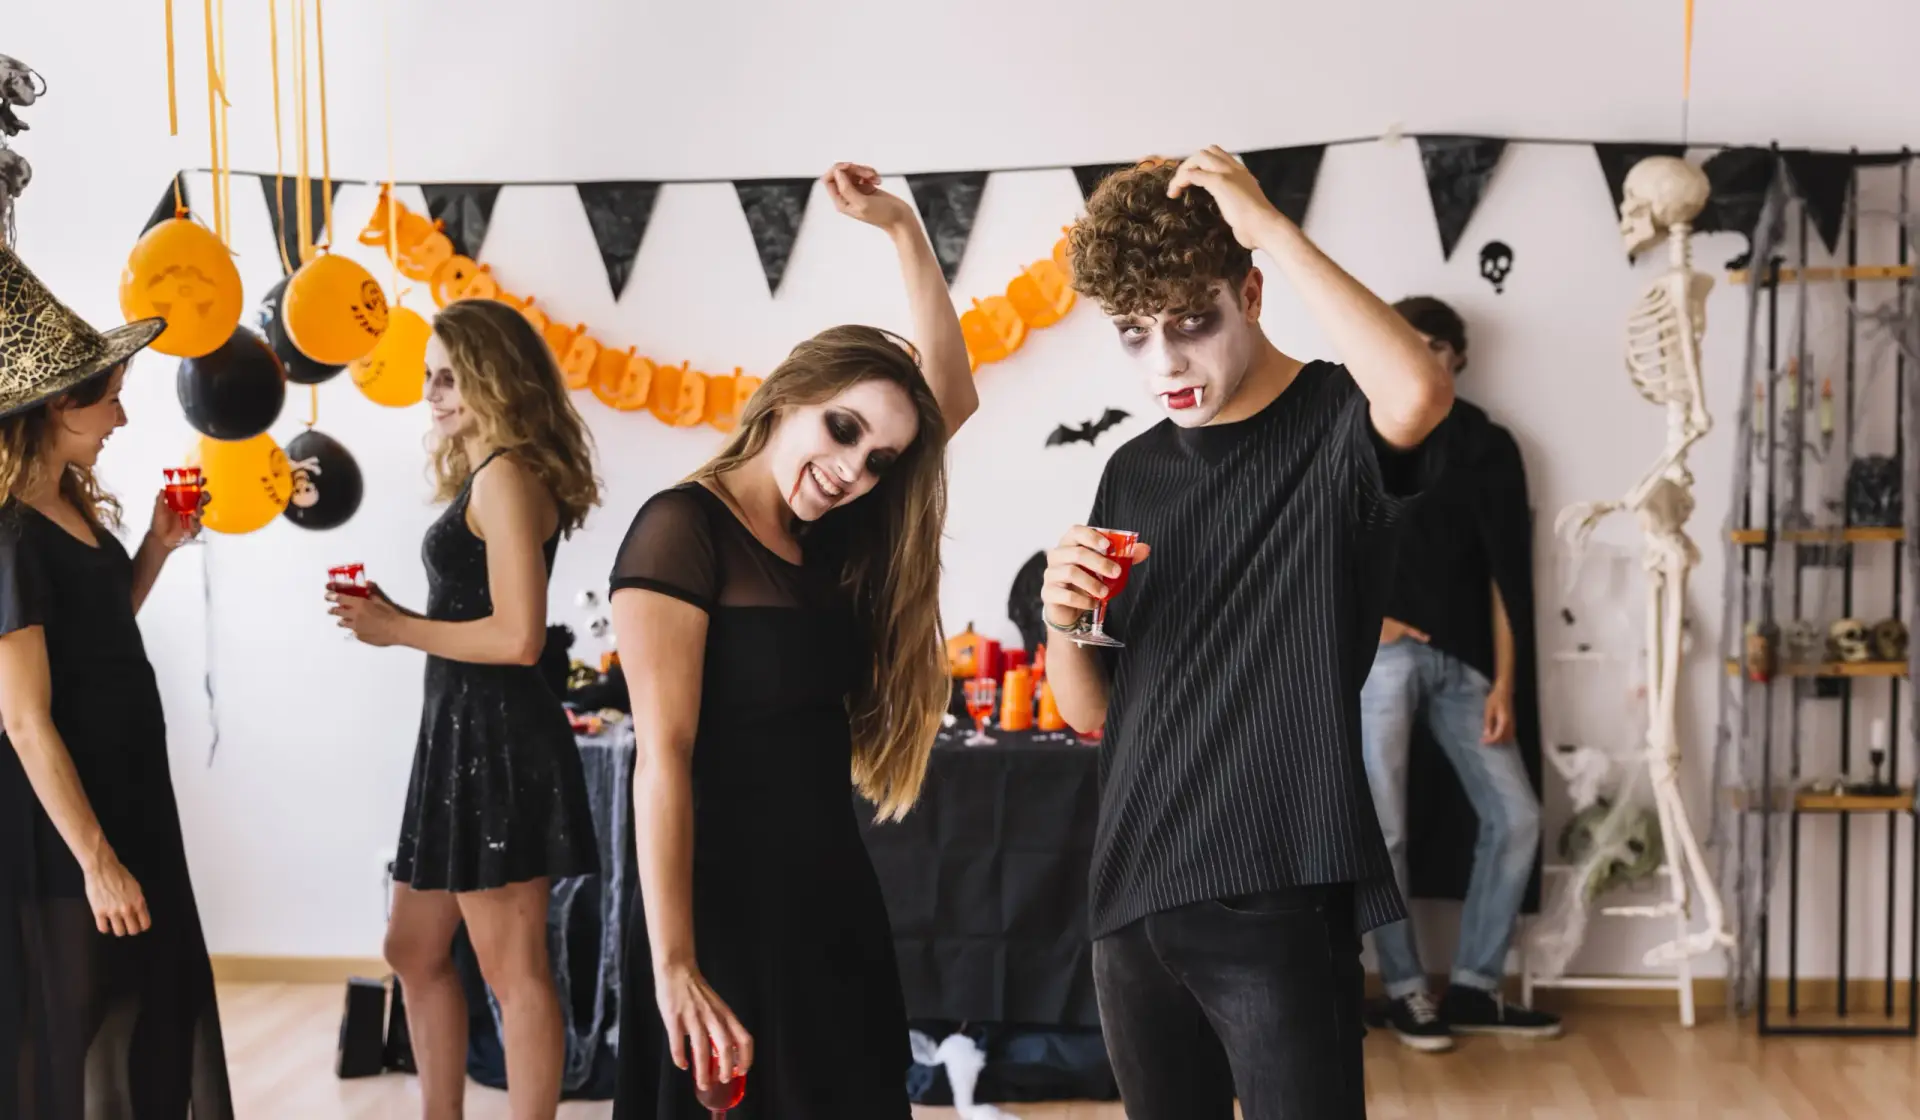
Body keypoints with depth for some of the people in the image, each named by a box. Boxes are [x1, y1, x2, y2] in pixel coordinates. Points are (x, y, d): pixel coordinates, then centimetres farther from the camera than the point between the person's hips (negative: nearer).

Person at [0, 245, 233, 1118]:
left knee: (151, 1014, 17)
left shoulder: (71, 506, 6)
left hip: (125, 793, 9)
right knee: (76, 1033, 4)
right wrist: (95, 860, -21)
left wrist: (157, 548, 6)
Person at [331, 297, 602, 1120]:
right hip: (466, 731, 11)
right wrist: (394, 616, 5)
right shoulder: (486, 475, 17)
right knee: (415, 952, 18)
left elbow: (517, 636, -21)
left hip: (497, 735, -11)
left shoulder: (505, 475, -13)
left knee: (513, 971, -2)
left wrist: (398, 631, -11)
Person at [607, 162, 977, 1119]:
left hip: (831, 905, 8)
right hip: (729, 913, -8)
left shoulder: (829, 544, 10)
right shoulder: (682, 528, -11)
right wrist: (673, 964, -24)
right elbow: (663, 758, -18)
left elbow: (952, 393, 14)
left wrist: (902, 228, 6)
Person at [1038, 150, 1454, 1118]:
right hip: (1133, 896, 6)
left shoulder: (1336, 423, -6)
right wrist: (1064, 621, -8)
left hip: (1278, 901, -6)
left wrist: (1270, 225, -22)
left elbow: (1419, 394, -33)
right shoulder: (1133, 474, 11)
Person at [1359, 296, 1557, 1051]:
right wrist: (1363, 616, -10)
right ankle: (1405, 990, 10)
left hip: (1462, 660, 3)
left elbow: (1505, 570, 7)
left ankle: (1474, 987, 11)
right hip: (1382, 653, -3)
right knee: (1382, 829, -6)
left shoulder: (1488, 446, 12)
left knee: (1515, 817, 0)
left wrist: (1503, 681, 0)